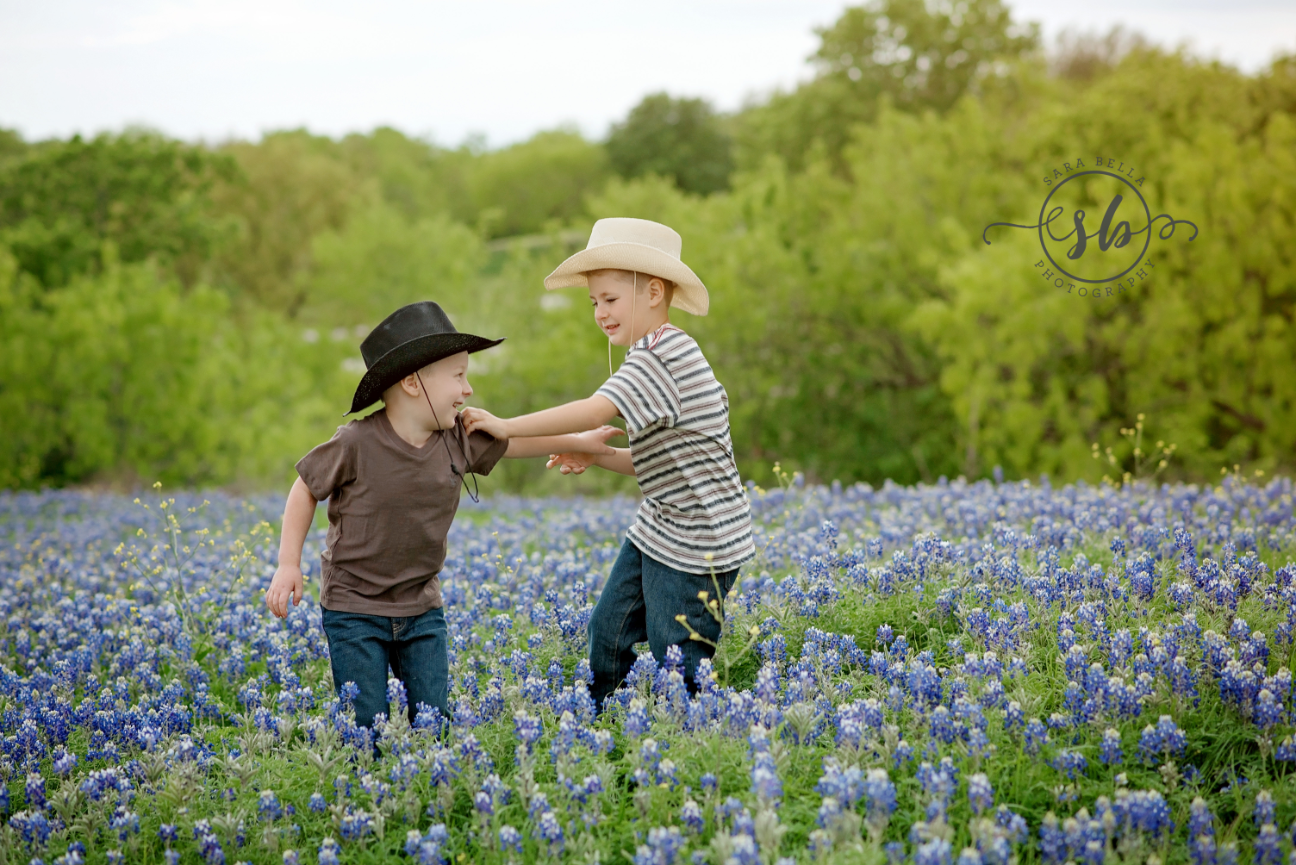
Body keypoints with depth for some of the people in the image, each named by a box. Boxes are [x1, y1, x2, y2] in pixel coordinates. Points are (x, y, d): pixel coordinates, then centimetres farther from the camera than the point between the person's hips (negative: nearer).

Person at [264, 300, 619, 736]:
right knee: (366, 728, -4)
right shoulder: (357, 443, -18)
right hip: (355, 608, -5)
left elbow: (511, 440, 14)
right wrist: (288, 564, -8)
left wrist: (579, 441, 18)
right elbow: (306, 489, -6)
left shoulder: (460, 438, -3)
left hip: (422, 608, 5)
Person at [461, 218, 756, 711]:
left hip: (699, 542, -10)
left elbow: (595, 411, -32)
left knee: (676, 666, -3)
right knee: (607, 634, 12)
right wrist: (596, 457, 3)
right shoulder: (657, 355, 12)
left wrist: (506, 426, -25)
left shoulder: (662, 350, -20)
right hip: (657, 531, 10)